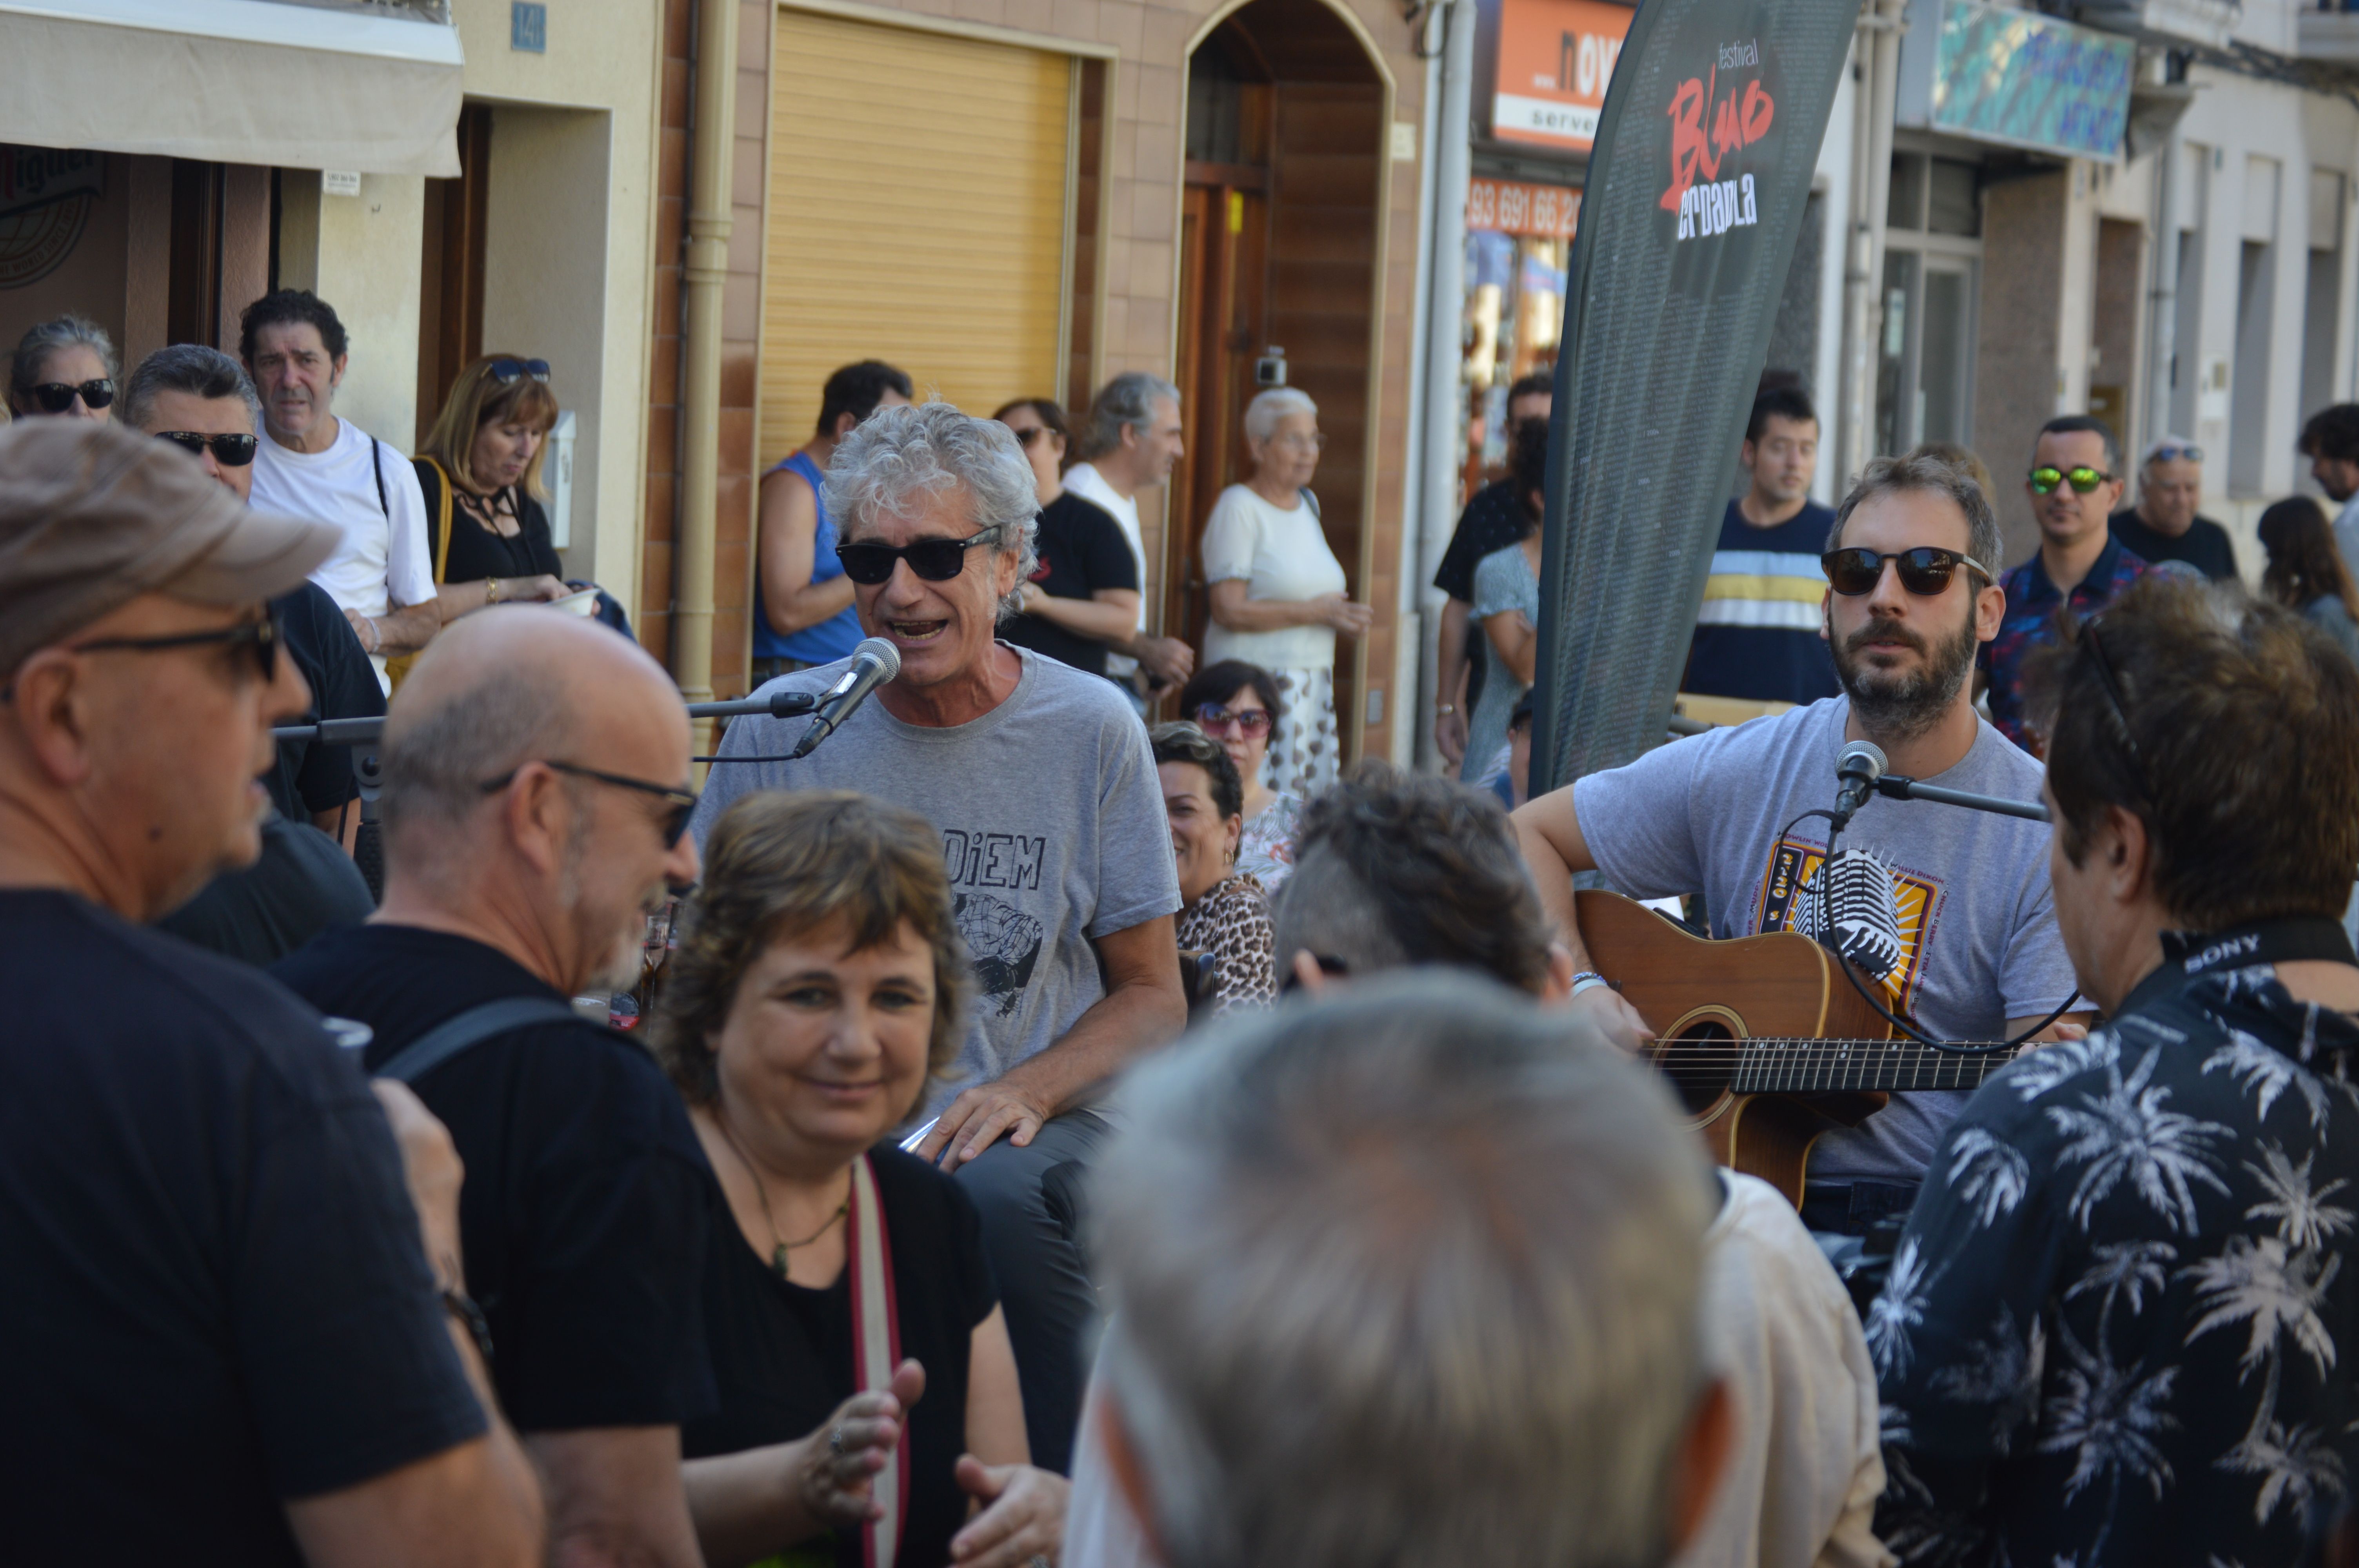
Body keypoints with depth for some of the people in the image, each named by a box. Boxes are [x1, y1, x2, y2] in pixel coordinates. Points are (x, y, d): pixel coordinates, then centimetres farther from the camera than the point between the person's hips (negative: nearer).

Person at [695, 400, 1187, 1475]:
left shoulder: (1089, 731, 3)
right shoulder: (779, 731, 5)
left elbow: (1153, 998, 8)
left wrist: (1025, 1093, -12)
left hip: (1034, 1126, 0)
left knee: (996, 1204, -36)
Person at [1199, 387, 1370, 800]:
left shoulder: (1307, 504, 18)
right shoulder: (1238, 507, -7)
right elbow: (1229, 611, -15)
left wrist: (1342, 617, 7)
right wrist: (1313, 612, -15)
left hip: (1313, 684, 8)